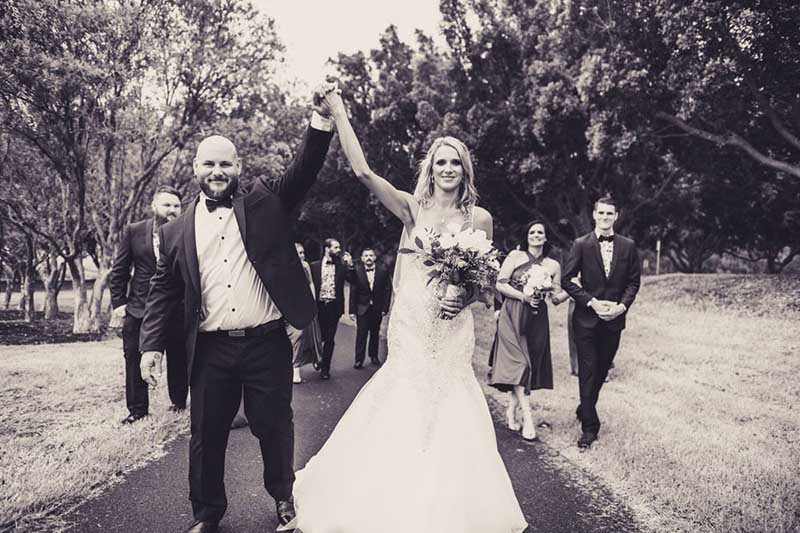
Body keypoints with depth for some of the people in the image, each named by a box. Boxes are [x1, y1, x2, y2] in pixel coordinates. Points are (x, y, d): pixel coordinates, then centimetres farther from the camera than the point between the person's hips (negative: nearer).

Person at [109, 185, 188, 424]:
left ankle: (179, 402, 28)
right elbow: (119, 271, 6)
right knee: (135, 362, 7)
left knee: (178, 360, 10)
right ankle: (137, 409, 21)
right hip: (138, 310, 1)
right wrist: (118, 302, 1)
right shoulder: (133, 232, 2)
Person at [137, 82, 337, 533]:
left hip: (268, 343, -1)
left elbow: (305, 169, -7)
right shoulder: (177, 231, 7)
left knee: (275, 427, 11)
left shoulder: (266, 202, 3)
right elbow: (163, 291, 8)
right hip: (211, 349, 2)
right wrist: (152, 345, 1)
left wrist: (322, 118, -20)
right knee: (207, 437, 11)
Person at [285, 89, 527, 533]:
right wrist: (338, 111, -10)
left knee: (450, 415, 7)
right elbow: (362, 172, -9)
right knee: (403, 413, 5)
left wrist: (467, 296, -11)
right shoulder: (412, 208, 0)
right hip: (410, 322, -1)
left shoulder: (479, 217, 4)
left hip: (452, 328, 1)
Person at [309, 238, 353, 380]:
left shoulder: (341, 266, 6)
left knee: (330, 339, 3)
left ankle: (325, 368, 13)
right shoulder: (314, 266, 4)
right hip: (318, 305, 0)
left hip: (334, 306, 1)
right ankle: (317, 360, 32)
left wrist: (349, 265, -11)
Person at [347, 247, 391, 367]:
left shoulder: (383, 271, -1)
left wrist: (385, 308, -2)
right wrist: (352, 311, -8)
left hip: (377, 309, 2)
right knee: (361, 334, -4)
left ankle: (374, 356, 26)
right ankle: (359, 360, 2)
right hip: (362, 308, -2)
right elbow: (353, 292, -5)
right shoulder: (356, 271, -6)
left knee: (375, 333, 11)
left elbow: (387, 290, 2)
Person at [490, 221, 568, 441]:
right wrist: (523, 296, -13)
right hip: (513, 316, -3)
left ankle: (512, 410, 22)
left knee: (530, 364, 5)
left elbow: (556, 298, 7)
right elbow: (500, 284, -2)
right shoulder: (515, 256, 2)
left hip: (537, 319, 3)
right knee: (518, 362, -11)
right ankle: (527, 416, -11)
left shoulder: (553, 265, 9)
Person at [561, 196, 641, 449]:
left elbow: (634, 281, 7)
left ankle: (585, 410, 38)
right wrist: (592, 302, -12)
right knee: (588, 372, -1)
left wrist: (622, 306, -9)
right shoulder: (581, 245, -4)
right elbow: (567, 280, -4)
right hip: (586, 319, -3)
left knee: (602, 370, 15)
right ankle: (589, 427, 7)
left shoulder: (628, 246, 3)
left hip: (614, 319, 3)